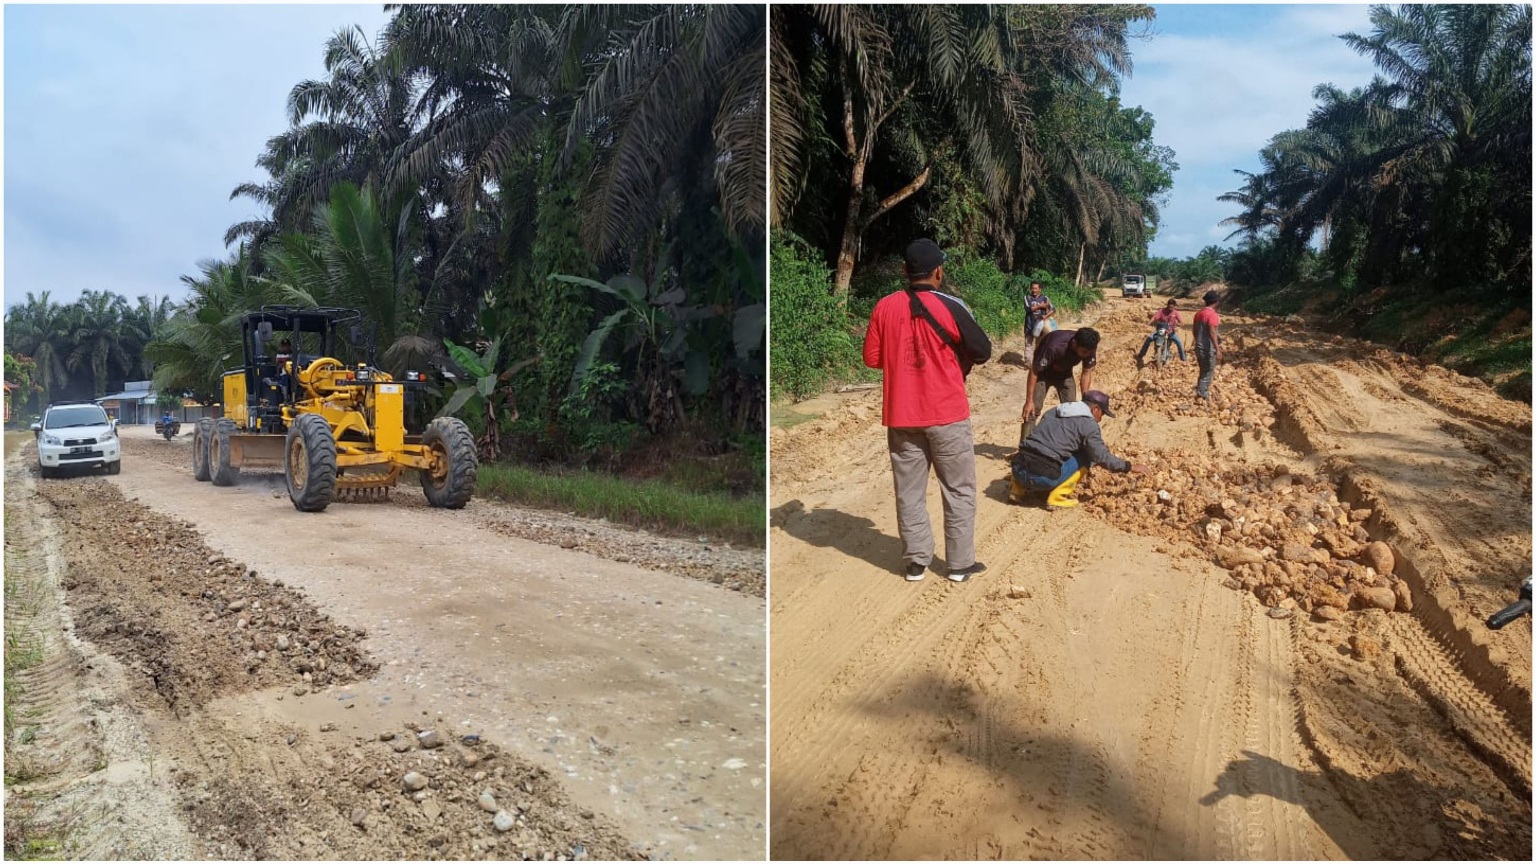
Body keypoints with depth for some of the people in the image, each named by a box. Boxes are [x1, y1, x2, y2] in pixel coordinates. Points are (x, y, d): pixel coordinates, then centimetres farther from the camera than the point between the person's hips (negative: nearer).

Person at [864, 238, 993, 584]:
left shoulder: (884, 307, -1)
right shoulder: (950, 307, -11)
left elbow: (872, 358, 5)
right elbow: (983, 351, -4)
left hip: (901, 416, 3)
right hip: (947, 414, -3)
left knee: (909, 491, 12)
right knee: (959, 490, 10)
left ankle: (916, 561, 17)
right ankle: (961, 563, 15)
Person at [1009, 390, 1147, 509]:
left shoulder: (1053, 412, 23)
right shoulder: (1088, 424, 3)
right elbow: (1102, 456, 1)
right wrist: (1130, 467, 14)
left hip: (1018, 470, 6)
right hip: (1043, 476, -6)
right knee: (1087, 456, 11)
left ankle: (1019, 488, 16)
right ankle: (1058, 497, 3)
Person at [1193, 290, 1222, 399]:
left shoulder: (1198, 313, 9)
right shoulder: (1213, 315, -17)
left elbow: (1195, 331, 16)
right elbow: (1212, 333, -24)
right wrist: (1218, 349, -26)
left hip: (1199, 347, 8)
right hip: (1209, 349, -8)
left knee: (1203, 372, 19)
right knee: (1207, 374, 0)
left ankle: (1200, 392, 24)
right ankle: (1203, 396, 2)